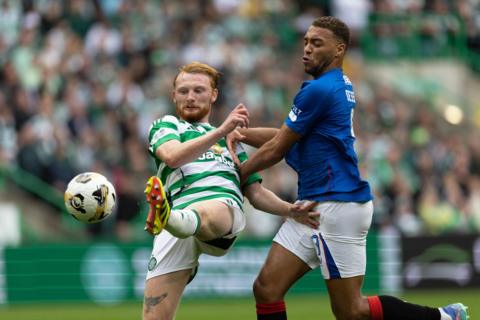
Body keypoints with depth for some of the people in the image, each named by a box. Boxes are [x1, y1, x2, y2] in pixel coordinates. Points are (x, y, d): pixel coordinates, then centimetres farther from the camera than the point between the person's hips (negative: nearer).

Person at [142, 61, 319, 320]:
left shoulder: (231, 140, 36)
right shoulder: (165, 126, 25)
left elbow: (256, 194, 34)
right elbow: (172, 156, 0)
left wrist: (291, 210, 16)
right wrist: (221, 130, -8)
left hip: (224, 204, 0)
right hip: (179, 206, 0)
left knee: (206, 214, -42)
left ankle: (165, 218, -74)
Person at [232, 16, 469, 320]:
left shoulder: (319, 90, -14)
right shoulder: (341, 86, 14)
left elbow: (275, 150, -7)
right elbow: (286, 137, 21)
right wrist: (243, 134, 8)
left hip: (337, 204, -10)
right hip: (313, 204, 10)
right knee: (266, 289, 1)